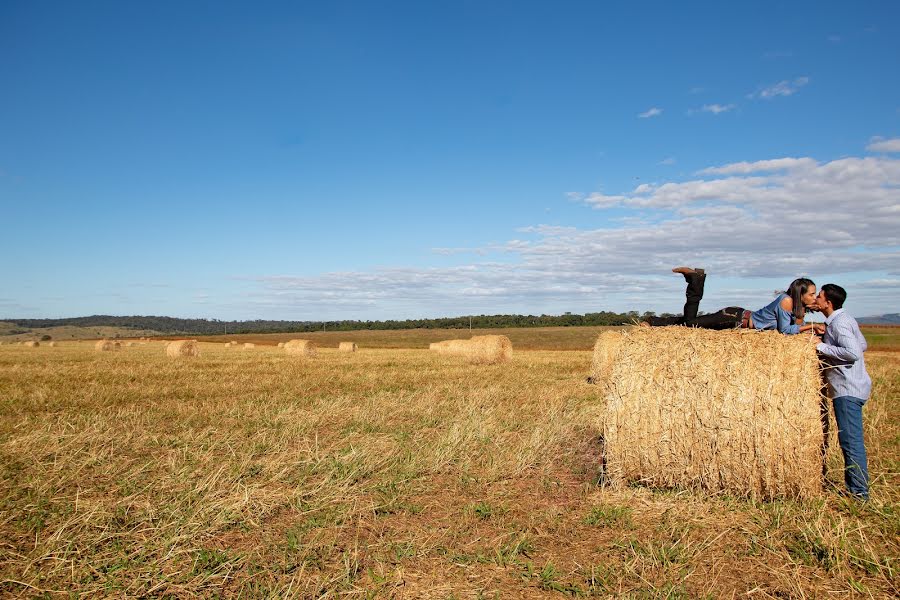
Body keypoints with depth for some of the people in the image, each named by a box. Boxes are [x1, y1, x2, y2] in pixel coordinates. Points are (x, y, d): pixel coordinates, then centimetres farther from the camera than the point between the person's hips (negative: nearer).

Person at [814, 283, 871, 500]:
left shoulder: (838, 323, -16)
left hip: (848, 389, -11)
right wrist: (827, 335, 13)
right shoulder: (845, 319, 14)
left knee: (851, 441, -7)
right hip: (851, 387, 11)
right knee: (851, 440, 15)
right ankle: (855, 486, 23)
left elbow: (853, 352, -26)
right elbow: (862, 344, 21)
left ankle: (859, 493, -3)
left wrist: (822, 347, -17)